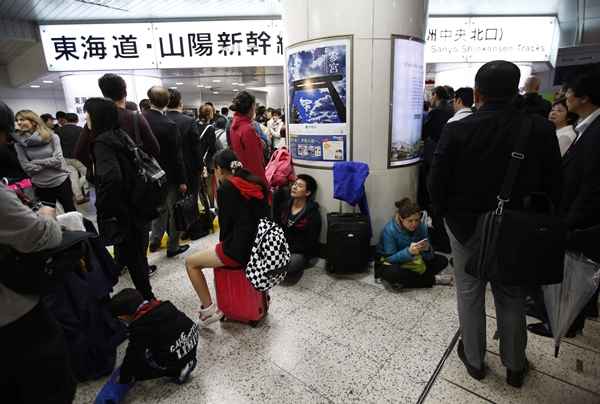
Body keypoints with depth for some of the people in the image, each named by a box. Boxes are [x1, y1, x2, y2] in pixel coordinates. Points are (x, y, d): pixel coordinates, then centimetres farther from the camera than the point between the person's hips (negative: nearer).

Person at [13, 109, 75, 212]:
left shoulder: (51, 137, -8)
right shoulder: (19, 143, -2)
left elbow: (58, 159, -14)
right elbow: (26, 167, -7)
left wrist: (36, 162, -11)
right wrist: (49, 163, -12)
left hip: (61, 181, -2)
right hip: (41, 186, 2)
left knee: (71, 212, 11)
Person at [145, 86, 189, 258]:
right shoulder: (169, 125, -21)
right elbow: (176, 156, -18)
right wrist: (182, 180, -10)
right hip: (169, 175, -6)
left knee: (158, 207, 23)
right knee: (174, 211, 9)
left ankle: (155, 241, 32)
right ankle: (173, 247, 20)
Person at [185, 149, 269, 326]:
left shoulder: (225, 189, -9)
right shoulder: (258, 183, 7)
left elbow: (225, 223, -6)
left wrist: (223, 244, 14)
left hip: (239, 250, -7)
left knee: (190, 262, 14)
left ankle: (209, 309, 14)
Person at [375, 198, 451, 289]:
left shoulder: (421, 227, -13)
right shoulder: (389, 230, -26)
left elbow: (429, 257, -11)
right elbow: (390, 258, -24)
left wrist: (427, 249, -34)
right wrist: (409, 252, -40)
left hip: (412, 262, 5)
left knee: (442, 260, -5)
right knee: (393, 272, -38)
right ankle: (433, 279, -15)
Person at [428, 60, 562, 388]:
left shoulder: (457, 131, -15)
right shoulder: (542, 129, -8)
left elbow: (437, 183, -11)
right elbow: (553, 186, -2)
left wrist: (445, 212, 7)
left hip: (467, 226, -2)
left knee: (469, 296, 15)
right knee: (512, 299, 19)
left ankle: (474, 360, 35)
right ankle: (515, 366, 38)